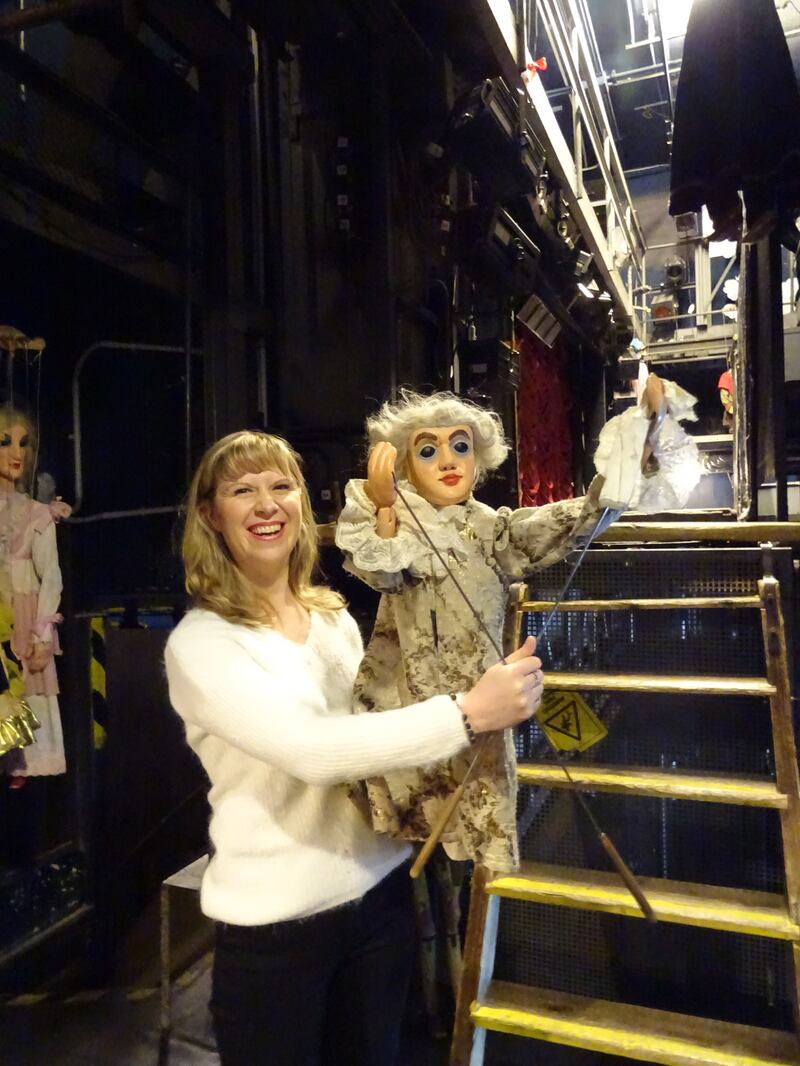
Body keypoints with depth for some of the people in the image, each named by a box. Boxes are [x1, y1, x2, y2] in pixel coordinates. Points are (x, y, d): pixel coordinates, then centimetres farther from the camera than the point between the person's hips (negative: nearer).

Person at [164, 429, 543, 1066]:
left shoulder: (334, 615, 3)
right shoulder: (200, 643, -16)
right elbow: (308, 750, -30)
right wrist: (468, 713, -32)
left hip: (380, 888, 6)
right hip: (276, 920, -5)